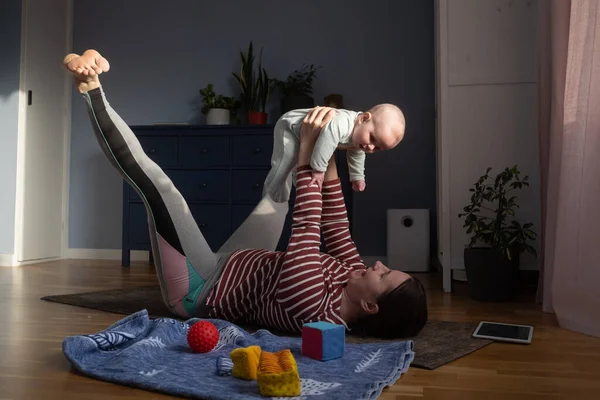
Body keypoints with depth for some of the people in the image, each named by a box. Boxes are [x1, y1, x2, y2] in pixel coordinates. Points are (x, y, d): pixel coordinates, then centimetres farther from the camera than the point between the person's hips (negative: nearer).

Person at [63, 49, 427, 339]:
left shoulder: (313, 309, -36)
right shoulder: (354, 279, -15)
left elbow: (307, 229, -36)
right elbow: (336, 229, -7)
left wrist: (307, 155, -33)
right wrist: (327, 159, -12)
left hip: (198, 291, -7)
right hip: (230, 269, 7)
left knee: (153, 177, -14)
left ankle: (91, 87, 3)